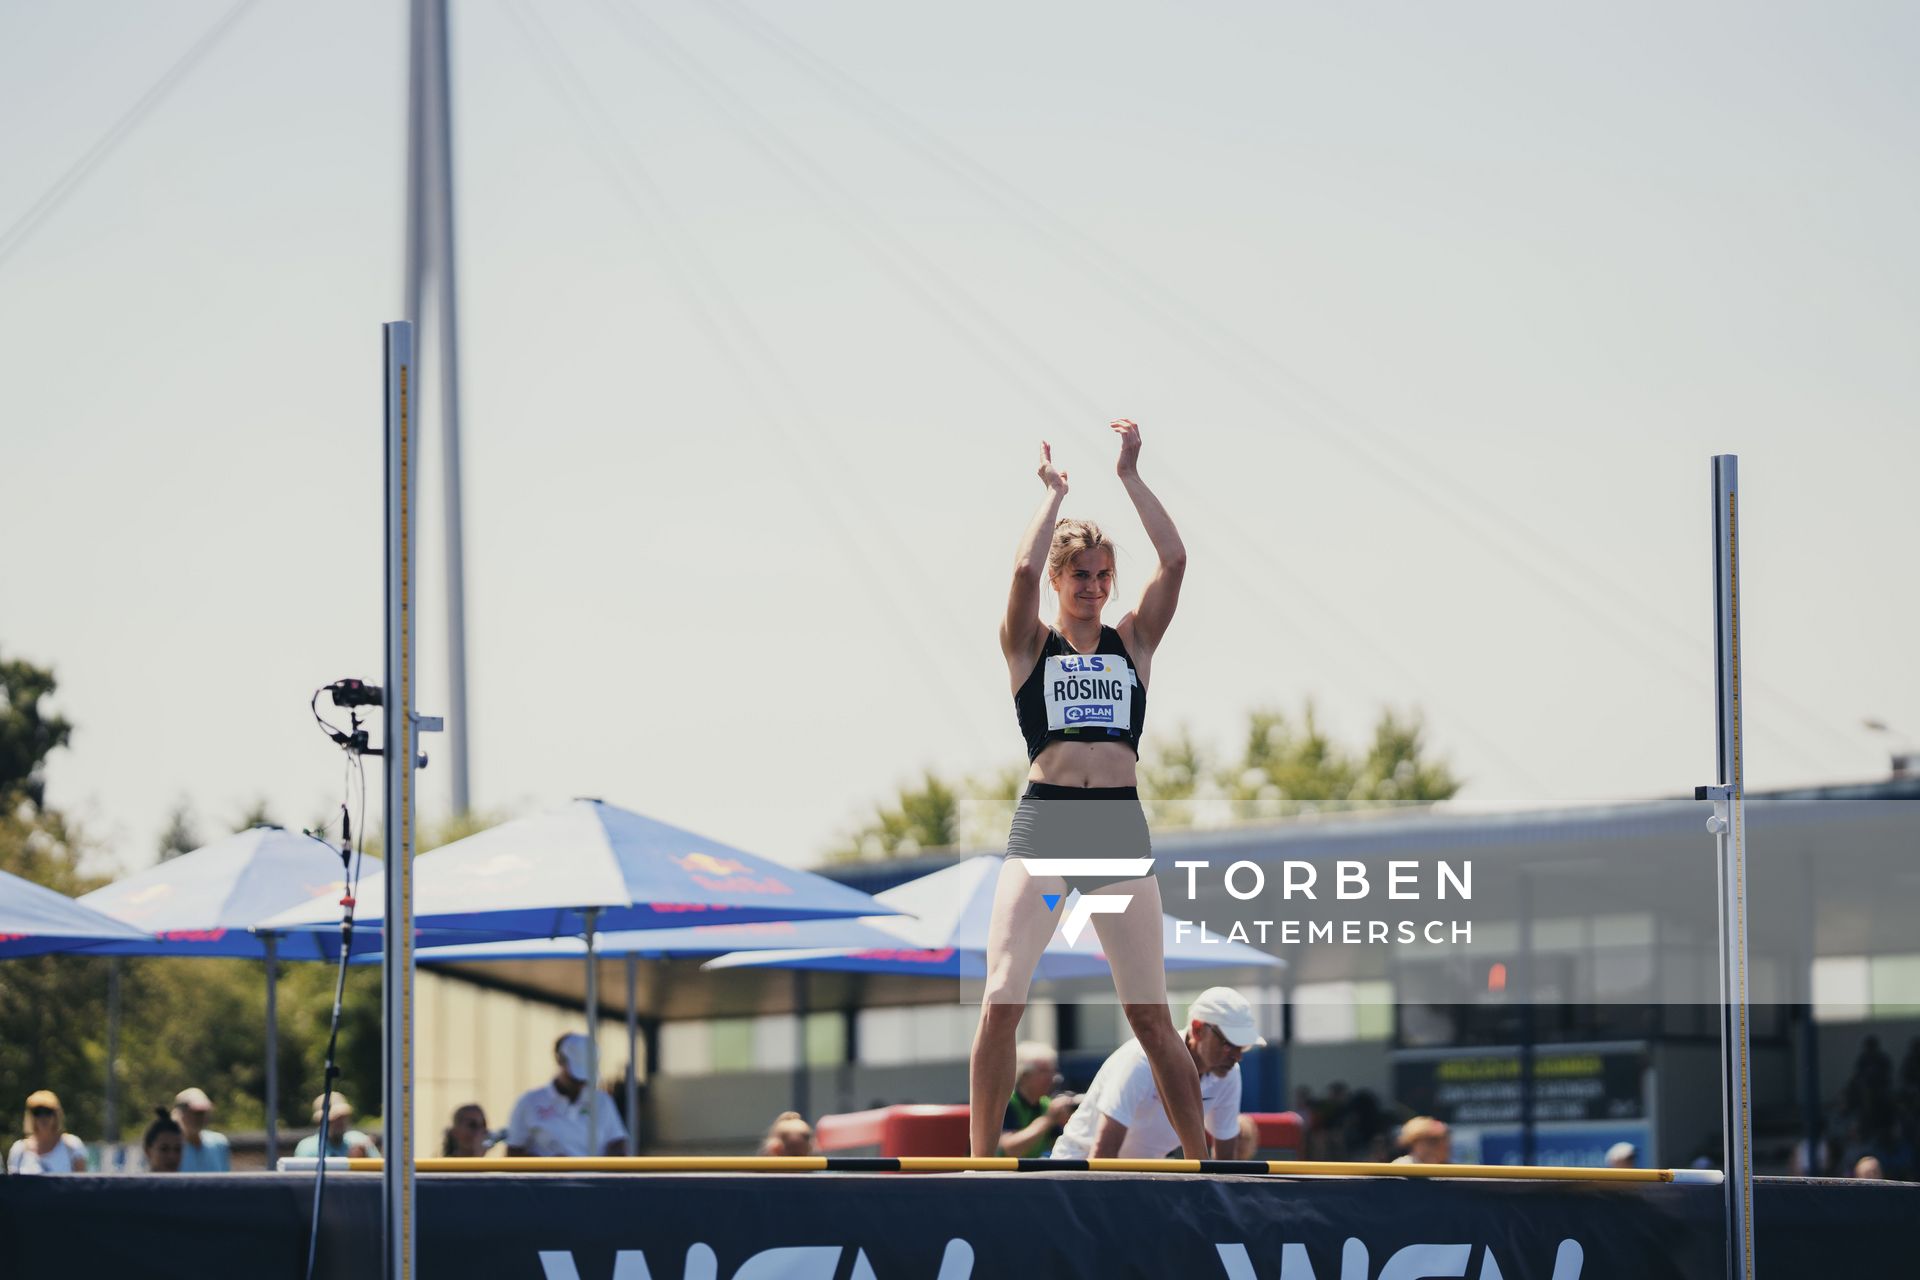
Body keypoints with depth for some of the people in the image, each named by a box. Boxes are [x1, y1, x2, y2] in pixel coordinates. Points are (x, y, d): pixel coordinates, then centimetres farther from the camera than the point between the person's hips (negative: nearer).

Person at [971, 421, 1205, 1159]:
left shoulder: (1133, 640, 14)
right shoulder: (1029, 644, 9)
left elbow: (1174, 561, 1)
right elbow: (1024, 568, -9)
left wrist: (1130, 475, 5)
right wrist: (1055, 491, 4)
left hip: (1121, 825, 1)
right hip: (1042, 823, -1)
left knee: (1151, 1018, 1)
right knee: (1000, 1003, -13)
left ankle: (1201, 1166, 7)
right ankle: (981, 1167, -7)